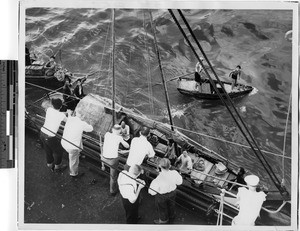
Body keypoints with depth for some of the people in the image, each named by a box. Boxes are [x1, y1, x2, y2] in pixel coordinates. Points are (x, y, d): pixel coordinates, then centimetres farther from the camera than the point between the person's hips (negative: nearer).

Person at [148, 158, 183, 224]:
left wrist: (153, 183, -15)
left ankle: (164, 220, 56)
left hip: (162, 196, -4)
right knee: (171, 205, 34)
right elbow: (179, 182, -8)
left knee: (162, 208, 28)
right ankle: (171, 217, 63)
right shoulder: (174, 173, -29)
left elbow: (152, 192, -29)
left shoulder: (158, 180, -42)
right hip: (173, 193, 4)